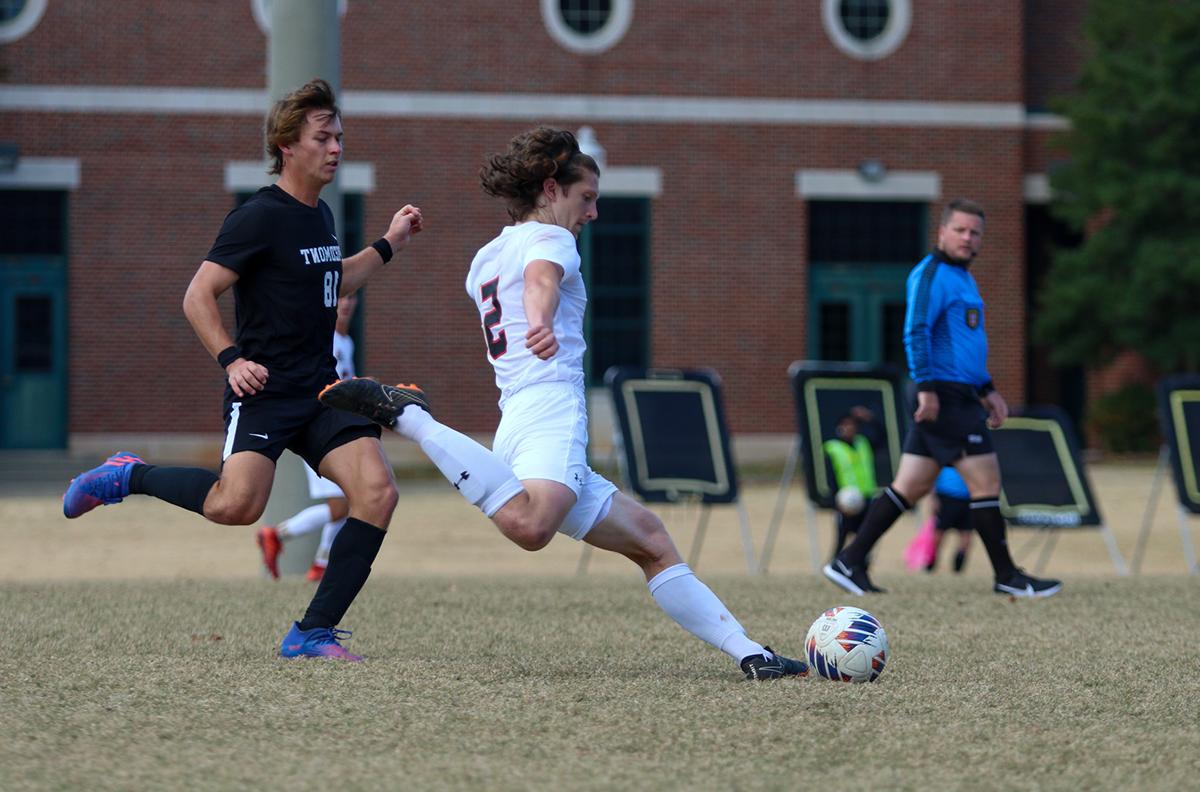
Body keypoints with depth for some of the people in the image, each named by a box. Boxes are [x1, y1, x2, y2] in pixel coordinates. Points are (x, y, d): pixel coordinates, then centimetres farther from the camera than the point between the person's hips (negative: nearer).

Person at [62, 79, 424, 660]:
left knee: (377, 492, -12)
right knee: (237, 505, -26)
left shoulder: (320, 215, 16)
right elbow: (198, 296, -11)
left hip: (321, 392, 7)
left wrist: (387, 245, 29)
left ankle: (312, 633, -7)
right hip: (265, 390, -7)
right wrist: (231, 360, -22)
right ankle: (129, 477, 4)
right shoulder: (260, 217, -10)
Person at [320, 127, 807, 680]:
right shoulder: (549, 239, 1)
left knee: (650, 542, 13)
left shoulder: (485, 259, 26)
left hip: (515, 418, 11)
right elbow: (541, 279, -24)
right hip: (550, 410, -11)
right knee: (529, 527, -40)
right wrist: (541, 323, -46)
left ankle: (749, 653, 9)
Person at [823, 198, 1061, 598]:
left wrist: (987, 390, 26)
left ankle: (849, 562, 9)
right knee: (986, 480, -6)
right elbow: (916, 333, -18)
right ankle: (1007, 576, 2)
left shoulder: (962, 277, 21)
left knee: (910, 487, 8)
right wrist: (926, 387, -23)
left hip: (961, 396, 10)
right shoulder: (932, 274, -9)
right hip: (945, 397, -10)